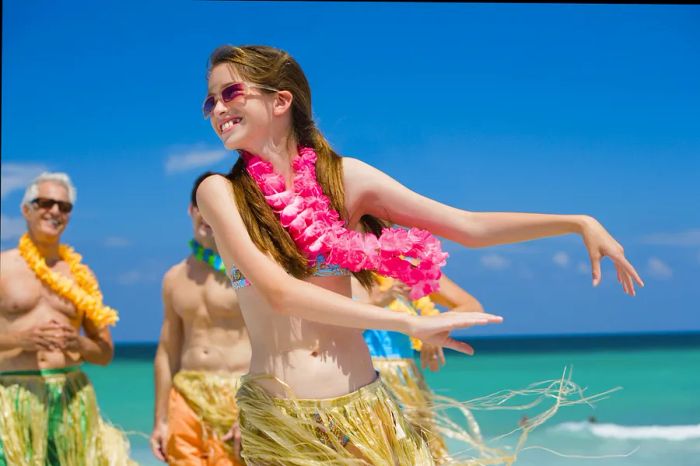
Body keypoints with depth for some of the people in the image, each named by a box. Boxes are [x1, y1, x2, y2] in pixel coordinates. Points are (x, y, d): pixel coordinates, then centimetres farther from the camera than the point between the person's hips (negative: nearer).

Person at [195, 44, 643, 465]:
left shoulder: (345, 177, 0)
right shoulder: (220, 191, -6)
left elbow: (470, 227, 1)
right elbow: (279, 292, -19)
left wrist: (579, 223, -6)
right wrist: (412, 323, -22)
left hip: (361, 409, 2)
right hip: (276, 422, -2)